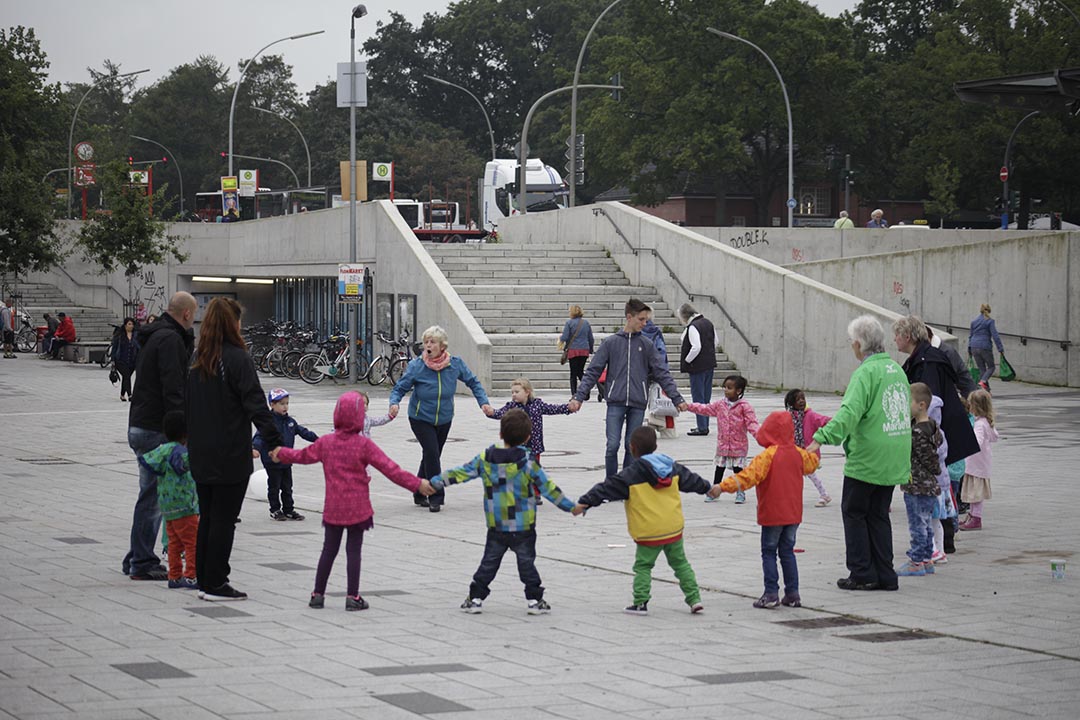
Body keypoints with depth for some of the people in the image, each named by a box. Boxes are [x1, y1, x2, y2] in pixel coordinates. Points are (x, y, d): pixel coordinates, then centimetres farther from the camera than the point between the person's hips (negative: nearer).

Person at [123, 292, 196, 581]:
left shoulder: (154, 337, 18)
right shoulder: (170, 339, -14)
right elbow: (173, 390, -21)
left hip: (140, 427, 10)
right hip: (156, 430, -10)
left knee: (151, 495, 16)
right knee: (152, 496, -6)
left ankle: (137, 559, 21)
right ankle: (143, 564, -3)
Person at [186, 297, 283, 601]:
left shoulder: (197, 360, 8)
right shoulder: (236, 358, -13)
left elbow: (188, 404, 14)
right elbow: (255, 403, -17)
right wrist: (274, 440, -18)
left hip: (201, 455, 7)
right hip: (230, 455, -7)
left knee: (207, 517, 14)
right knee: (224, 518, -1)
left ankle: (205, 580, 18)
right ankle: (215, 584, 0)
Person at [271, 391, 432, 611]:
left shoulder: (326, 442, 0)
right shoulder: (364, 444, -12)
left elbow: (303, 455, 17)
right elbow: (390, 469, -15)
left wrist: (281, 454, 37)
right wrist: (417, 484, -11)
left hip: (332, 508, 3)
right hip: (357, 508, -3)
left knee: (329, 550, 12)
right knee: (354, 550, 1)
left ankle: (318, 594, 16)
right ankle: (353, 596, 0)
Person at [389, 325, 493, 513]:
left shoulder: (455, 364, -10)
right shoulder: (416, 366, -17)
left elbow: (473, 382, 2)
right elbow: (399, 388, -13)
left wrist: (484, 402, -10)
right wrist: (394, 403, -33)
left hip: (444, 419, 3)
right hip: (420, 418, -3)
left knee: (432, 456, 12)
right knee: (432, 453, -17)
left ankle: (420, 494, 29)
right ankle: (436, 498, -9)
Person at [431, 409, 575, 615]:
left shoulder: (485, 459, -4)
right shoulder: (528, 463, -12)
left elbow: (460, 473, 3)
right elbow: (547, 488, -7)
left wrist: (435, 482, 15)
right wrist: (570, 506, 2)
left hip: (496, 527, 2)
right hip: (524, 527, -2)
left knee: (489, 563, 13)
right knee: (526, 562, 8)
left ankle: (476, 598, 13)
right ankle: (534, 600, 7)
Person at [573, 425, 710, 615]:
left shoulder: (630, 475, -11)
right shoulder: (672, 467, 6)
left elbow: (606, 489, -12)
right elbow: (690, 479, 22)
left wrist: (584, 502, -9)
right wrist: (707, 488, 41)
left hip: (649, 533, -5)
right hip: (674, 528, 5)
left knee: (643, 566, 7)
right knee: (680, 563, 15)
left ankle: (640, 603, -1)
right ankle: (694, 598, 11)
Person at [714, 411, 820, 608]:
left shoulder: (768, 455, -17)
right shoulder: (798, 453, 3)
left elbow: (750, 475, -28)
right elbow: (811, 464, 27)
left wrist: (723, 486, -32)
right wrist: (814, 451, 50)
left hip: (772, 514, -6)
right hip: (793, 513, 6)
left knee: (769, 553, 2)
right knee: (787, 551, 14)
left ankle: (771, 594, -4)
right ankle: (793, 594, 12)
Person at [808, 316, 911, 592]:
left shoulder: (866, 373, -16)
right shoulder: (896, 369, 10)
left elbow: (850, 413, -30)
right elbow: (906, 411, 21)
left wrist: (821, 438, -36)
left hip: (866, 460, -8)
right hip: (894, 460, 8)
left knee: (854, 512, 6)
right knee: (878, 514, 16)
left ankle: (862, 574, 6)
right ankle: (885, 576, 15)